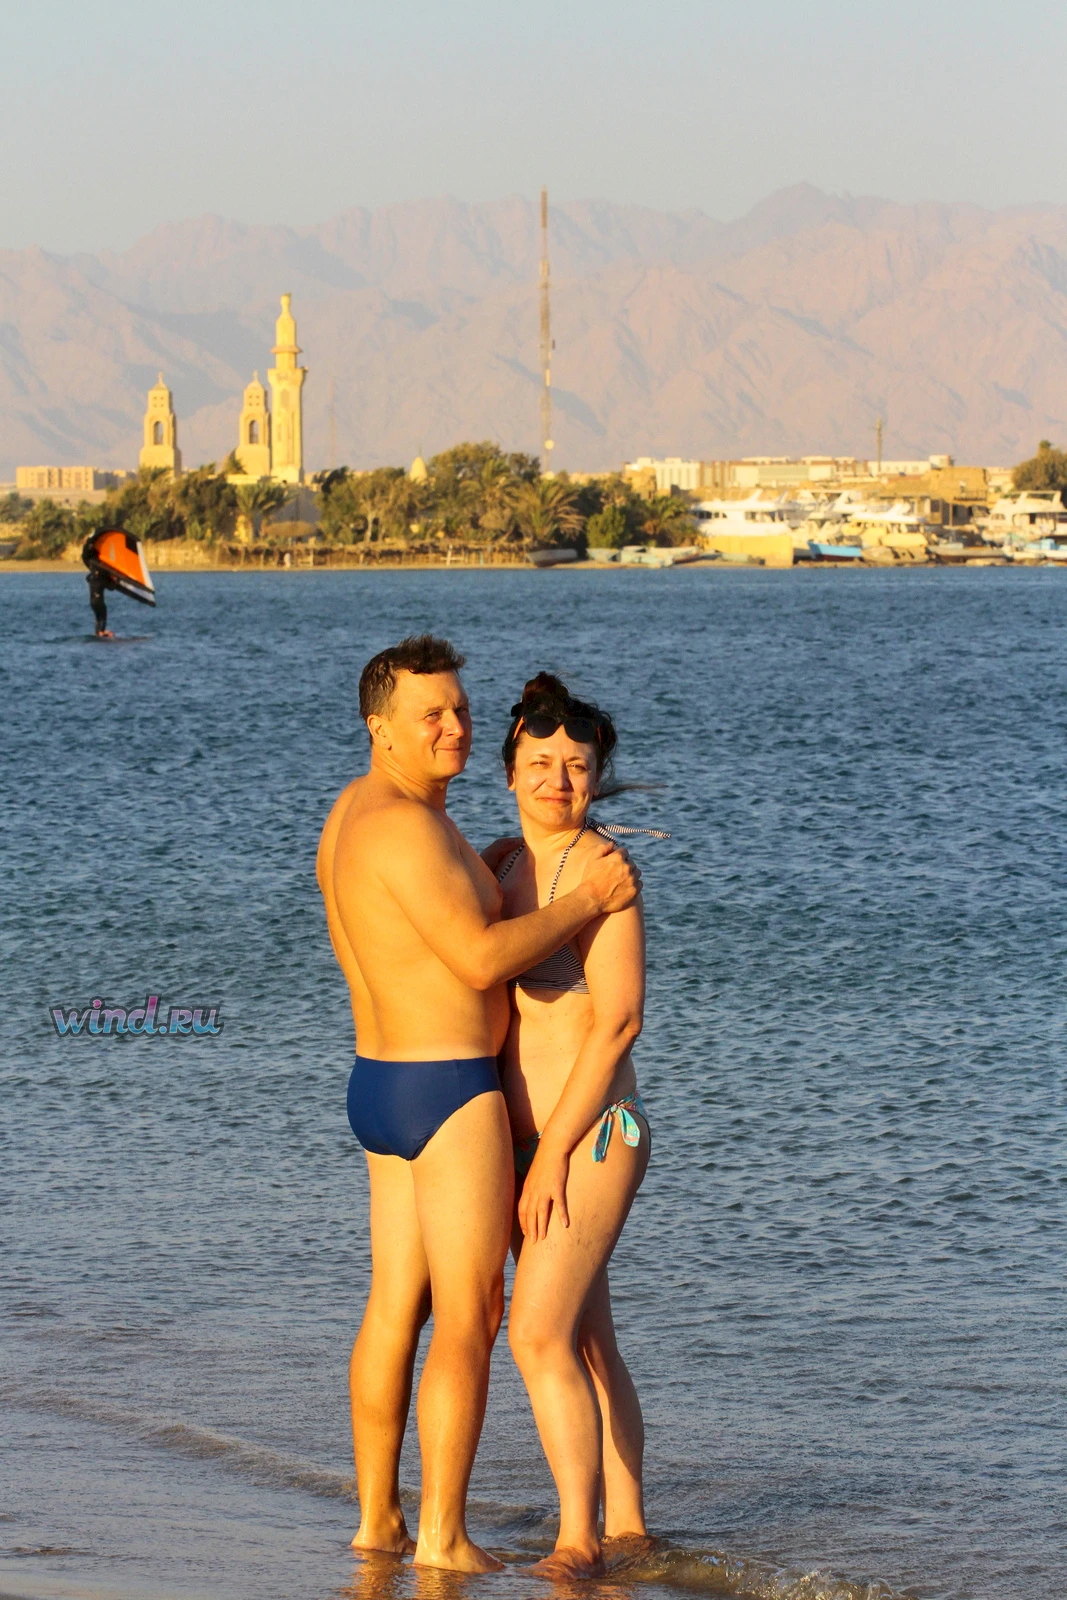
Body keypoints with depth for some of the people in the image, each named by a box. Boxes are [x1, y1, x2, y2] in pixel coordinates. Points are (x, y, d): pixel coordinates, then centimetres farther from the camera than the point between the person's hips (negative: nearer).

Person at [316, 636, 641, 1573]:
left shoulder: (356, 812, 11)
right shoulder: (404, 826, -22)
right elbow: (481, 957, -25)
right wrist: (589, 901, -14)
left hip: (381, 1083, 10)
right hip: (450, 1097, -10)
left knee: (394, 1309, 14)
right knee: (467, 1322, -4)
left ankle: (377, 1519, 20)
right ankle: (443, 1535, -3)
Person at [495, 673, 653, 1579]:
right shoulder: (513, 870, 11)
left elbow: (619, 1019, -19)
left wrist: (554, 1152, -19)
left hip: (590, 1140, -9)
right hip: (532, 1144, 9)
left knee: (539, 1338, -14)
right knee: (585, 1342, 13)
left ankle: (579, 1539, -8)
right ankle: (627, 1526, 21)